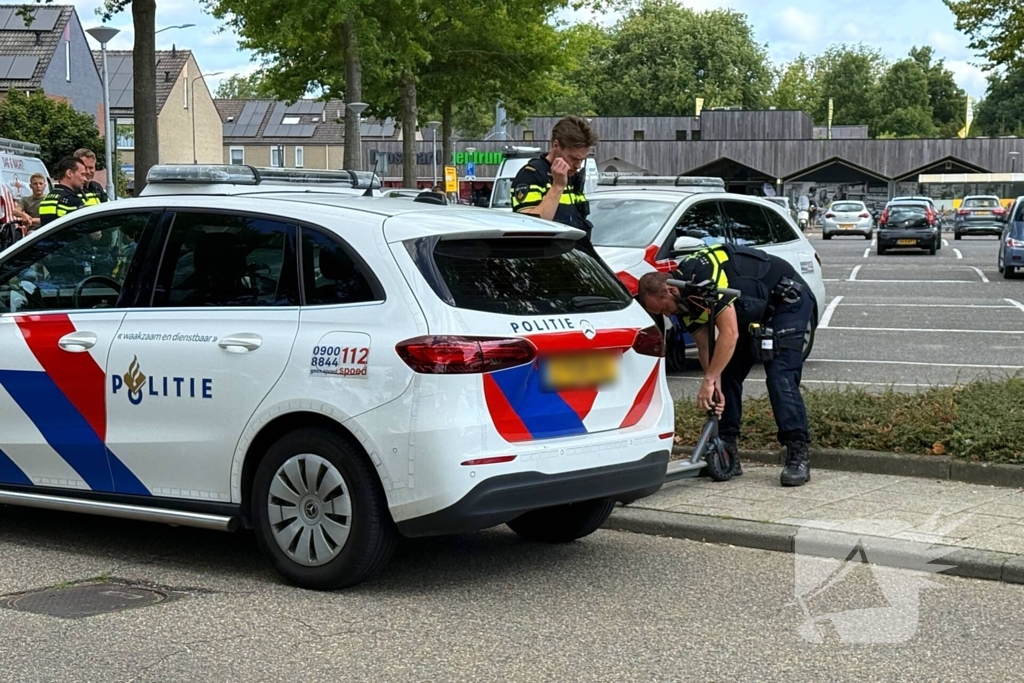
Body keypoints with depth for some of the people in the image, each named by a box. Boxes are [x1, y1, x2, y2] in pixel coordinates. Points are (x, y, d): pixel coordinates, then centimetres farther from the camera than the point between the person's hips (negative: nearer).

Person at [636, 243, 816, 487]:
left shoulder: (706, 277, -34)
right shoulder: (686, 296, -5)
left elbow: (729, 334, -37)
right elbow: (704, 345, -3)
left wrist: (709, 380, -34)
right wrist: (714, 385, -15)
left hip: (788, 299, -9)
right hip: (753, 310, 9)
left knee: (780, 377, -21)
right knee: (727, 373, 2)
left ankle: (798, 455, -20)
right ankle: (727, 453, 5)